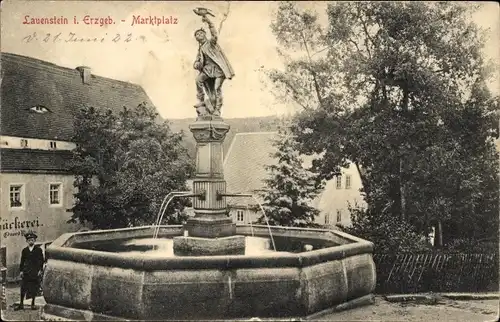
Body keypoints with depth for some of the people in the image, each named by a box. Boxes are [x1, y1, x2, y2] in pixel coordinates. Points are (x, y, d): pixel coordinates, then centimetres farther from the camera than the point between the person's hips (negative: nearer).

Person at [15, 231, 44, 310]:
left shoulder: (39, 250, 3)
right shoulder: (24, 250, 9)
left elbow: (42, 261, 2)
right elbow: (22, 261, 10)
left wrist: (40, 270, -5)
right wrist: (21, 270, 2)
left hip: (36, 272, -1)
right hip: (26, 272, 1)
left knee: (34, 289, 2)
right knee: (23, 288, -3)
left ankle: (33, 304, 11)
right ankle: (21, 304, 3)